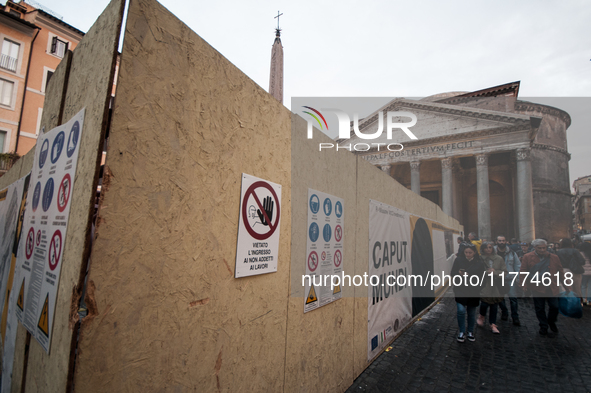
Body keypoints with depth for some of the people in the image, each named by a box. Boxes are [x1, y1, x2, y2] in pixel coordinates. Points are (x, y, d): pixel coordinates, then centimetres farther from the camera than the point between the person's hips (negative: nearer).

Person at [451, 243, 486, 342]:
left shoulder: (479, 263, -3)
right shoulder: (458, 260, -4)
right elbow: (452, 273, 0)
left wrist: (470, 277, -20)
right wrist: (459, 273, -22)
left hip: (473, 292, 1)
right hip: (460, 290, -1)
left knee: (471, 313, 13)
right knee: (461, 310, -11)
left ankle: (470, 332, 34)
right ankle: (462, 332, 9)